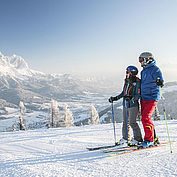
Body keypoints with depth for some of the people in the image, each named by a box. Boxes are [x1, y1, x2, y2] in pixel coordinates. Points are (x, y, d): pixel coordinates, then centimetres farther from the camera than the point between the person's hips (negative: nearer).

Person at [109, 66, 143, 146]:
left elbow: (138, 95, -13)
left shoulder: (137, 82, -10)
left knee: (132, 122, -7)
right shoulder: (126, 81, 12)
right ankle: (125, 138, 23)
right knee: (125, 122, 11)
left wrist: (131, 98, -29)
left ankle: (138, 138, 6)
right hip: (125, 105, 7)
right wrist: (115, 98, 17)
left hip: (133, 105, -7)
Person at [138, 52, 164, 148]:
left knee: (146, 118, -16)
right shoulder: (143, 71, 18)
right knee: (144, 118, 8)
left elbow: (160, 79, -22)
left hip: (151, 97, -9)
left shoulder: (155, 69, -7)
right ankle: (153, 138, 20)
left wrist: (159, 81, -45)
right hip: (144, 98, 9)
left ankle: (149, 140, -8)